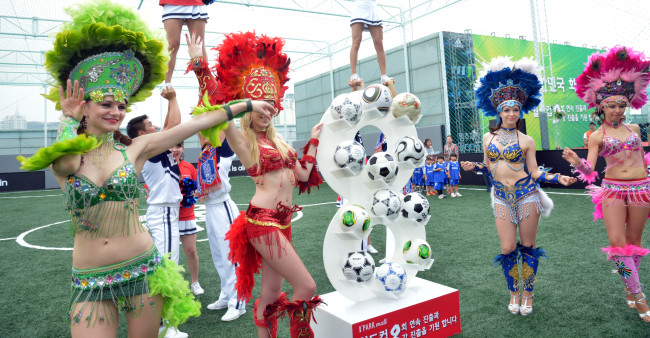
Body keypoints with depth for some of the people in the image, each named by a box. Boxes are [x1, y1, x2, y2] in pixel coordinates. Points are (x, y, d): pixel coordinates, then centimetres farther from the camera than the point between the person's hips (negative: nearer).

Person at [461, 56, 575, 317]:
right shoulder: (488, 138, 6)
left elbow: (534, 172, 0)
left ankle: (527, 294, 23)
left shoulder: (526, 141, -1)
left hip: (526, 195, -2)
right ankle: (513, 293, 22)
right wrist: (473, 167, -4)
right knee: (508, 248, 1)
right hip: (502, 197, 2)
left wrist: (558, 178, -14)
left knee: (528, 246, 6)